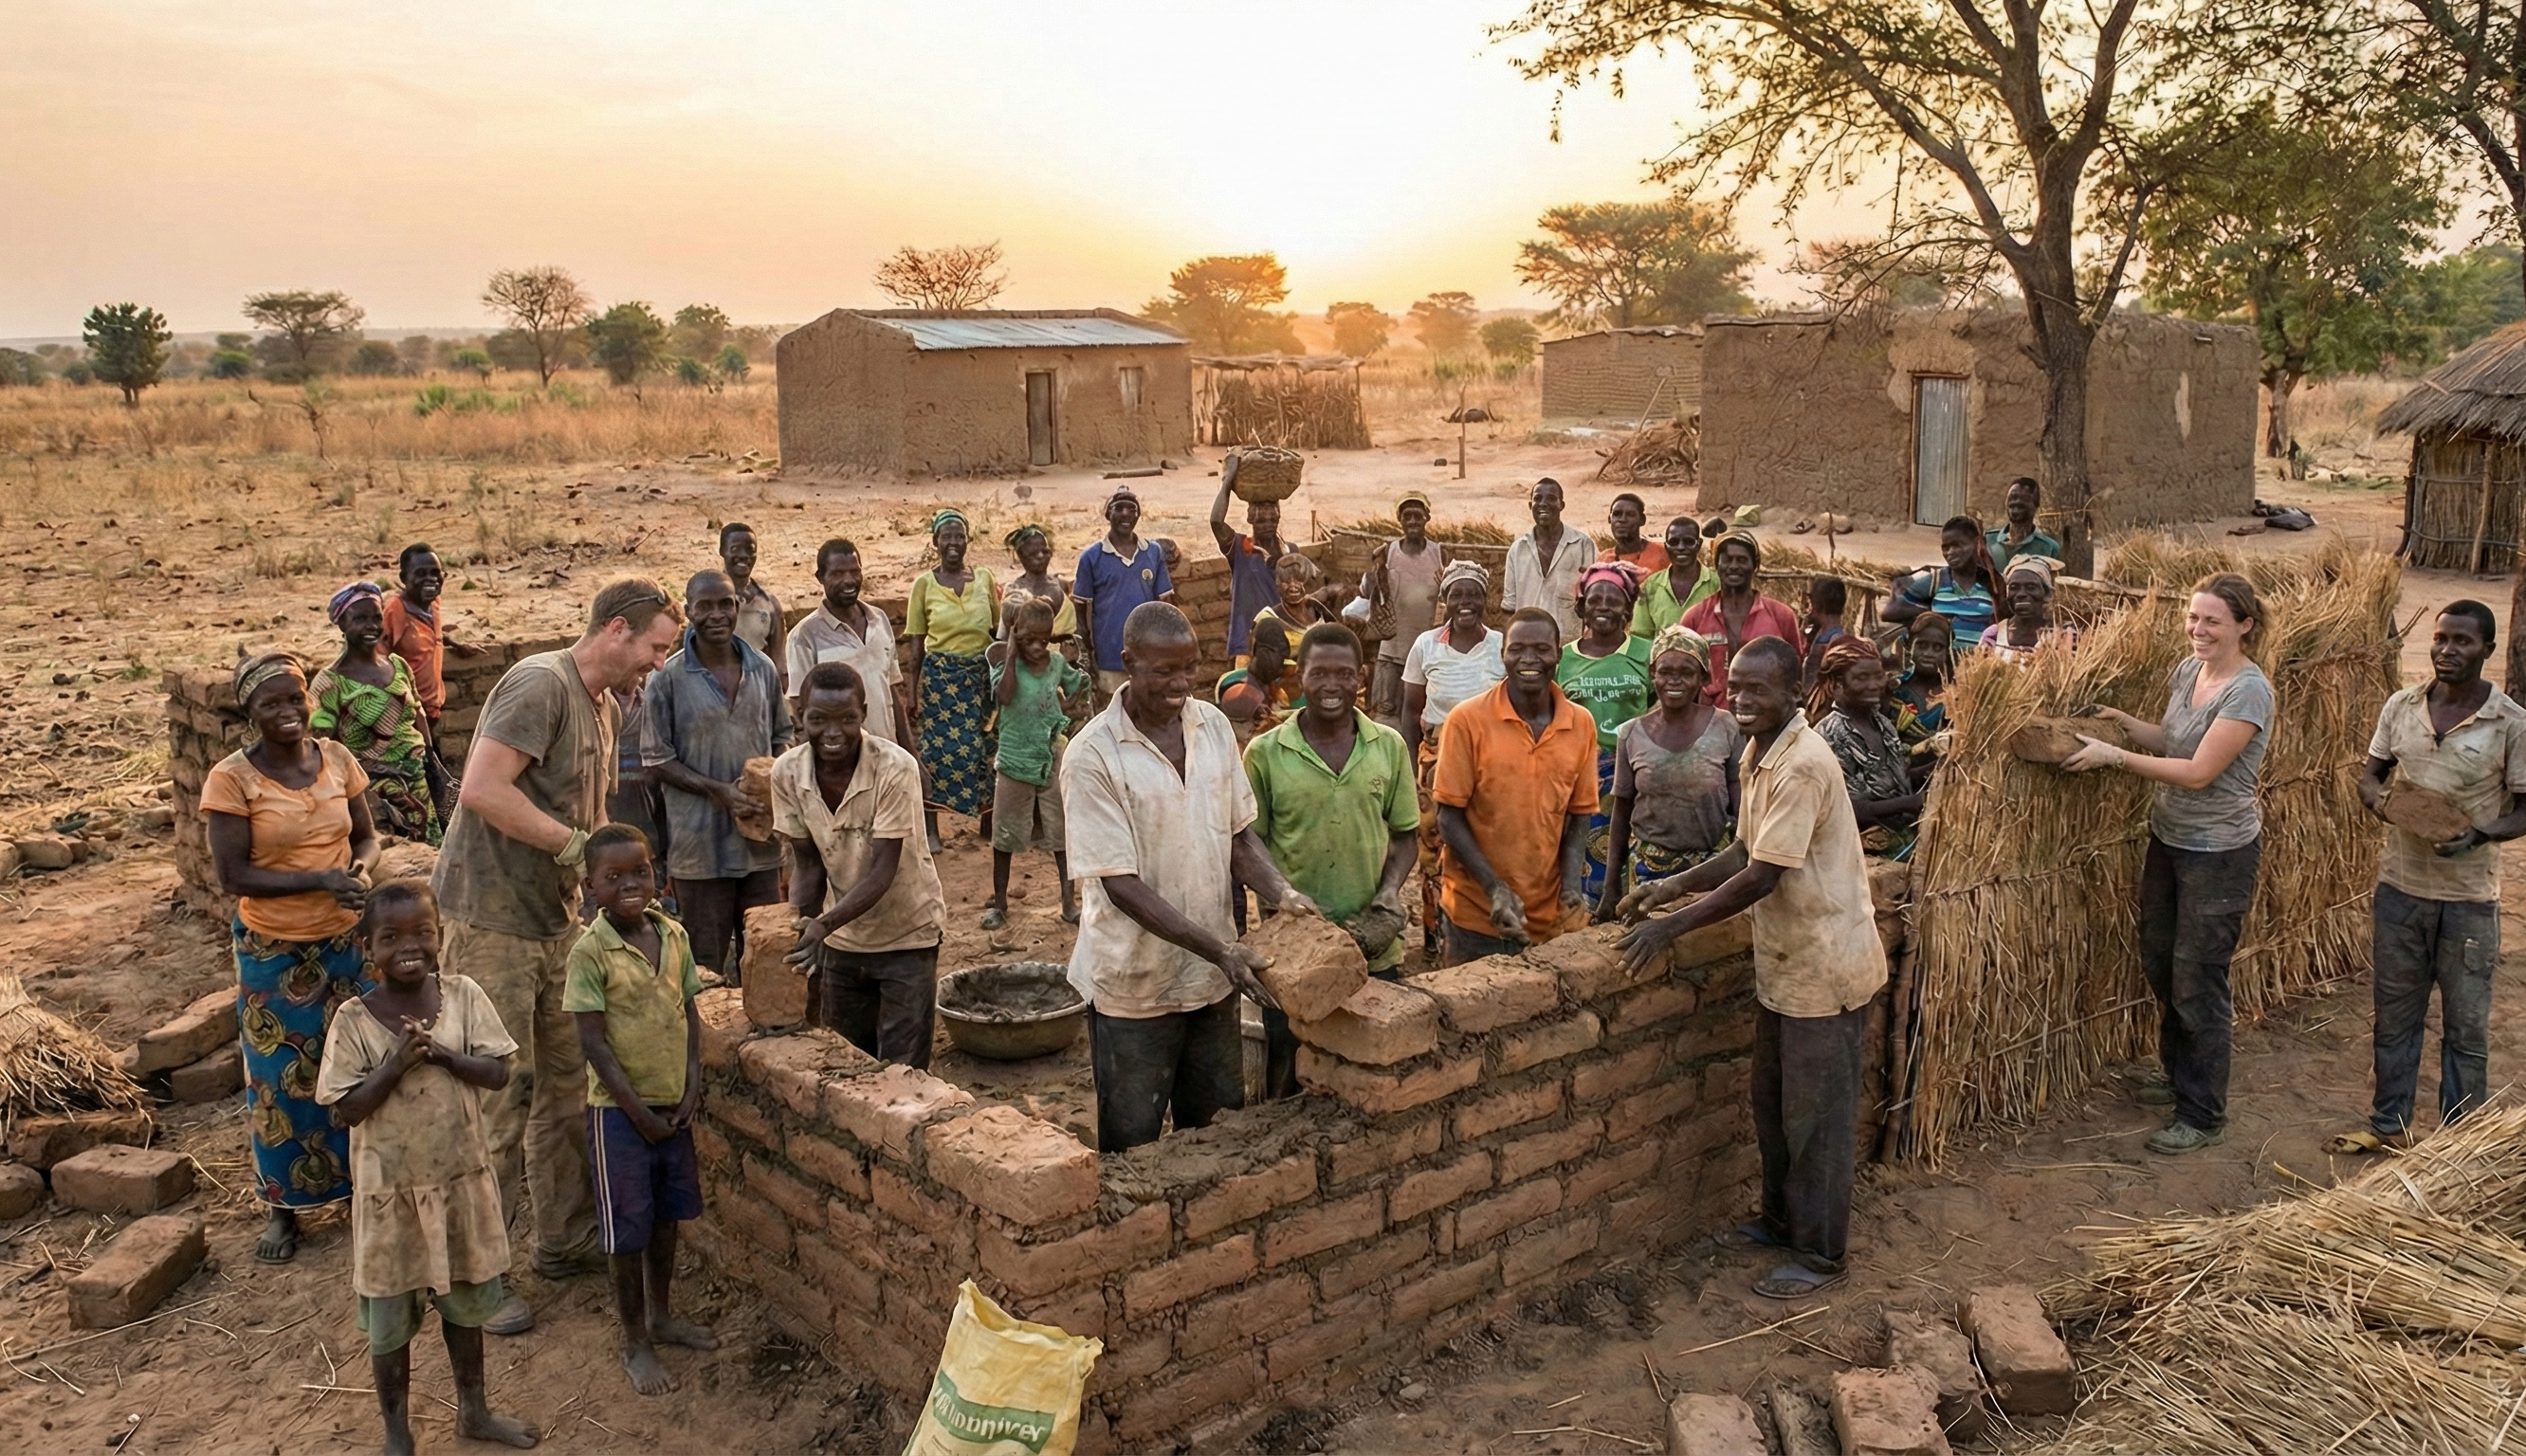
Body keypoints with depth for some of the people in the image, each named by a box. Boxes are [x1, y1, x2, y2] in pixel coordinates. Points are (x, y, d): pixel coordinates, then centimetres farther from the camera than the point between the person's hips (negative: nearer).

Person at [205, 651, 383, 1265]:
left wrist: (361, 870, -16)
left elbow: (367, 835, 7)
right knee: (282, 1076, 9)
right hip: (273, 949, -3)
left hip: (347, 938, 3)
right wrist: (320, 880, -26)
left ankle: (359, 1181, 29)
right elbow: (233, 875, -16)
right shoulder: (232, 778, -14)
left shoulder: (337, 759, -2)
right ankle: (284, 1206, 24)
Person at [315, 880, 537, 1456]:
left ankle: (474, 1409, 39)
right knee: (390, 1319, 12)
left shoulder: (463, 995, -9)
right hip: (390, 1188, -2)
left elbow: (498, 1073, -10)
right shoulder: (354, 1020, -14)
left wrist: (440, 1053, -25)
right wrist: (395, 1064, -26)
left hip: (462, 1177, 2)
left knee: (466, 1300, 19)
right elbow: (345, 1110, -13)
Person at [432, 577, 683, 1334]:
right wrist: (575, 844, -21)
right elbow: (482, 790, -27)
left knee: (568, 1086, 15)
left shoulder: (601, 706, 14)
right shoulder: (540, 684, -17)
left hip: (554, 922, 9)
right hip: (492, 923, -9)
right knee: (498, 1101, -2)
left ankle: (564, 1238, 29)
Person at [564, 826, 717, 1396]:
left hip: (673, 1102, 5)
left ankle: (662, 1315, 38)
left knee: (667, 1214, 19)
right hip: (620, 1108, -5)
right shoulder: (590, 951, -17)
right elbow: (593, 1042, -16)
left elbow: (690, 1013, 5)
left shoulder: (673, 935, -1)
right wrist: (640, 1111, -15)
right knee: (628, 1227, 6)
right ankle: (635, 1343, 21)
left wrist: (691, 1088, -5)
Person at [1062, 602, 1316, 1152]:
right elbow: (1119, 882, -20)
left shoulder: (1213, 726, -1)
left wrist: (1281, 894, -13)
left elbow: (1238, 834, 6)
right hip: (1134, 983, -5)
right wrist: (1219, 949, -26)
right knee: (1132, 1147, 10)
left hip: (1212, 976, 5)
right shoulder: (1092, 756, -19)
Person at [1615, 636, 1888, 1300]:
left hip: (1824, 969, -9)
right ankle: (1782, 1219, 37)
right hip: (1784, 964, 9)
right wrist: (1671, 887, 4)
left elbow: (1761, 878, -27)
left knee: (1816, 1118, 3)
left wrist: (1672, 926, -22)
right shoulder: (1758, 755, 6)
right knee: (1773, 1104, 20)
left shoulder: (1803, 768, -25)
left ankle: (1822, 1253, 17)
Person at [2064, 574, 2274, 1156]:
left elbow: (2198, 772, -25)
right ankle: (2180, 1078, 38)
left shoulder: (2248, 692, -22)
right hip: (2168, 838, 8)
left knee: (2198, 980, -1)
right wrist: (2124, 722, -4)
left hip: (2219, 852, -8)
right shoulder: (2186, 671, 2)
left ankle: (2204, 1116, 12)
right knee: (2159, 962, 19)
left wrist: (2114, 756, -25)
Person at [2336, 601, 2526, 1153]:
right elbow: (2370, 775, 10)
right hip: (2400, 886, 3)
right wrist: (2379, 799, -14)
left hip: (2469, 898, -3)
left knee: (2465, 1026, 9)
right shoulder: (2401, 707, 0)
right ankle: (2389, 1125, 30)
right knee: (2395, 1015, 15)